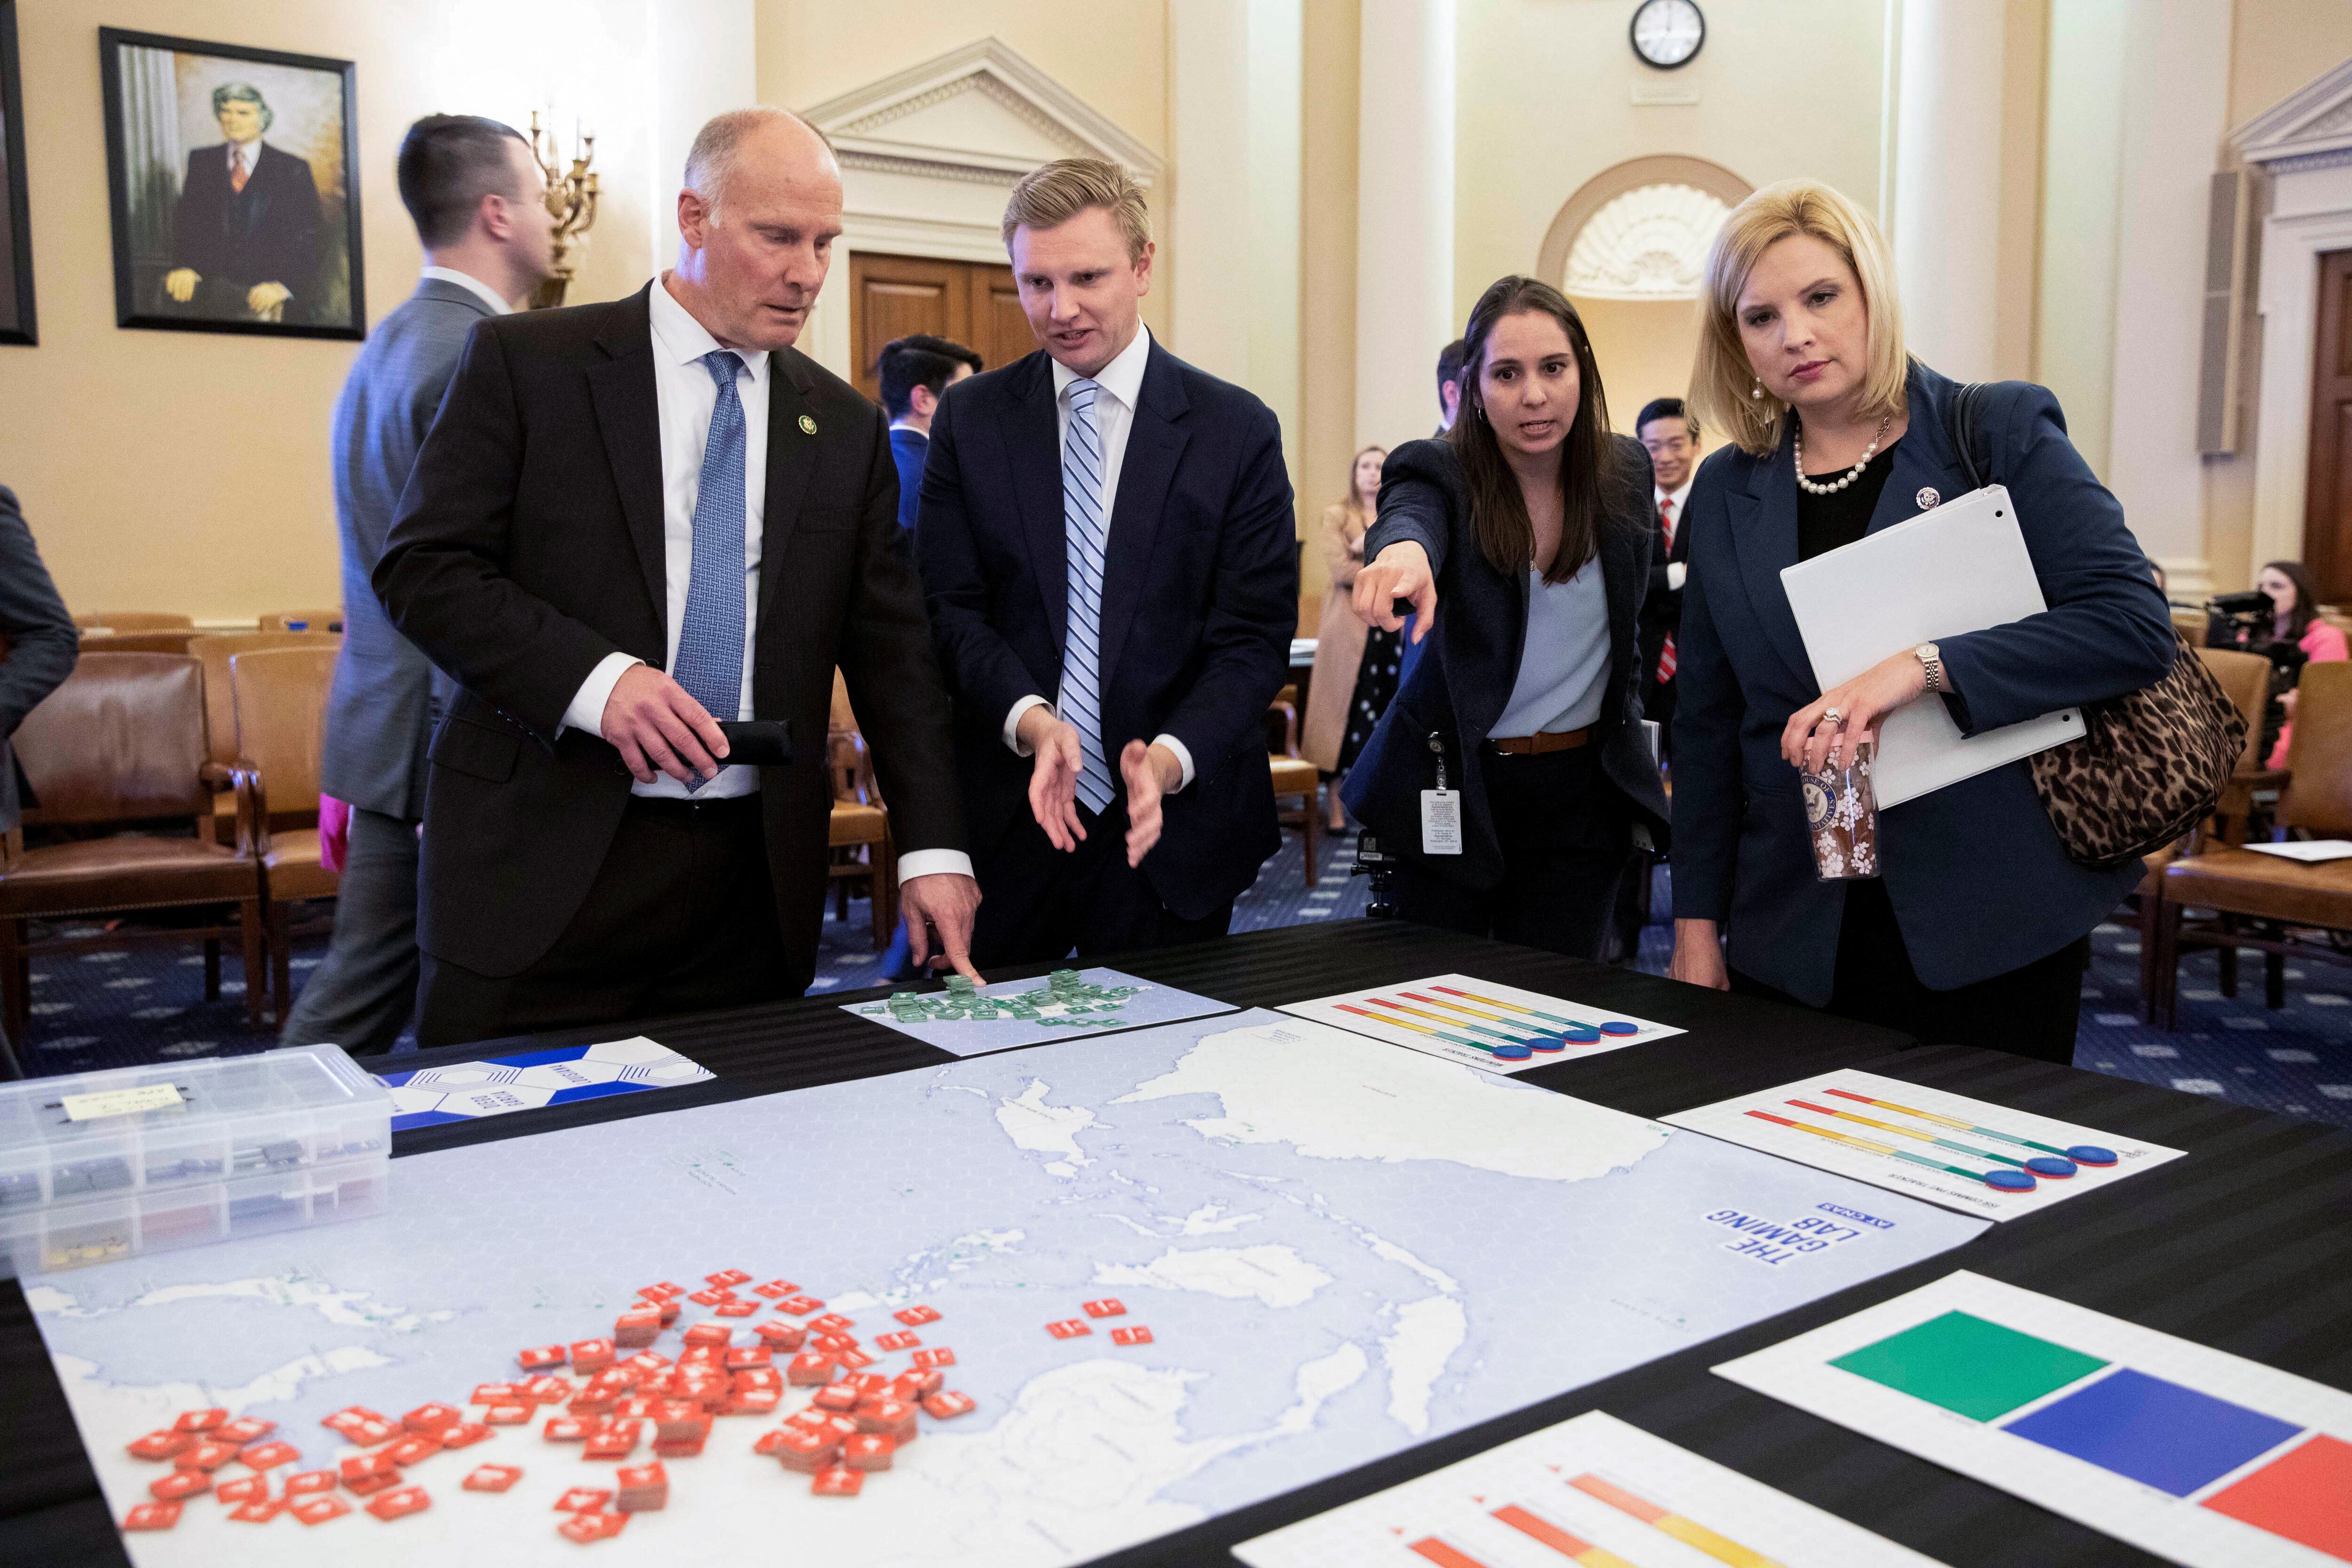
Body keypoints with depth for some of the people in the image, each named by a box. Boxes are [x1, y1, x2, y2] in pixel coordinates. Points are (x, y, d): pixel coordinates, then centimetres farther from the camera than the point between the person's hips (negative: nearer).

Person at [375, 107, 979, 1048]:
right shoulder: (525, 362, 1)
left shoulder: (846, 426, 11)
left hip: (754, 885, 3)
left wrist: (932, 847, -1)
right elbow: (422, 568, -4)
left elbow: (889, 649, 9)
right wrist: (594, 677, -19)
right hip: (545, 866, -2)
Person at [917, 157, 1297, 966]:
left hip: (1168, 824, -1)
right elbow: (950, 607, 0)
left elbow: (1255, 637, -5)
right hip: (1003, 810, 1)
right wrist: (1029, 718, -18)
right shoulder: (969, 418, 4)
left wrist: (1170, 758, -22)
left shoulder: (1238, 430, -2)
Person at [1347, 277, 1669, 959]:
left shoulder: (1626, 471, 1)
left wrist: (1622, 719, 15)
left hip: (1583, 790, 3)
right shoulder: (1440, 473, -11)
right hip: (1455, 784, -3)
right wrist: (1403, 550, -59)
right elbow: (1411, 514, -37)